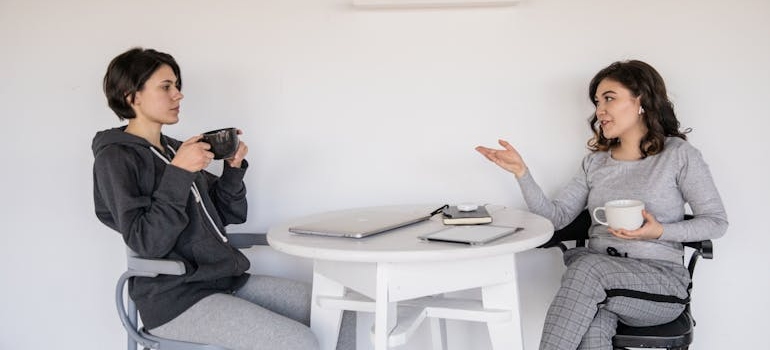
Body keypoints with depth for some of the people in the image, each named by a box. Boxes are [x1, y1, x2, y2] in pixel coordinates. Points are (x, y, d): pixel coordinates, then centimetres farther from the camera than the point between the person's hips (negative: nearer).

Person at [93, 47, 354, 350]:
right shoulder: (115, 158, -6)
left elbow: (227, 217, 17)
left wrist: (234, 168, 2)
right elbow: (146, 243, -17)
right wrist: (178, 173, -21)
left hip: (227, 279, 8)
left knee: (343, 317, -5)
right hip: (174, 299, -7)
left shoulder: (174, 149, 16)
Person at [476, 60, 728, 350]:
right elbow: (556, 215, 8)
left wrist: (660, 232, -14)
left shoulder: (678, 154, 3)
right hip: (598, 277, 3)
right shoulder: (595, 162, 16)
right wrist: (521, 172, -5)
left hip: (659, 279, -2)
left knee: (588, 265, -34)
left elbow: (716, 222, 2)